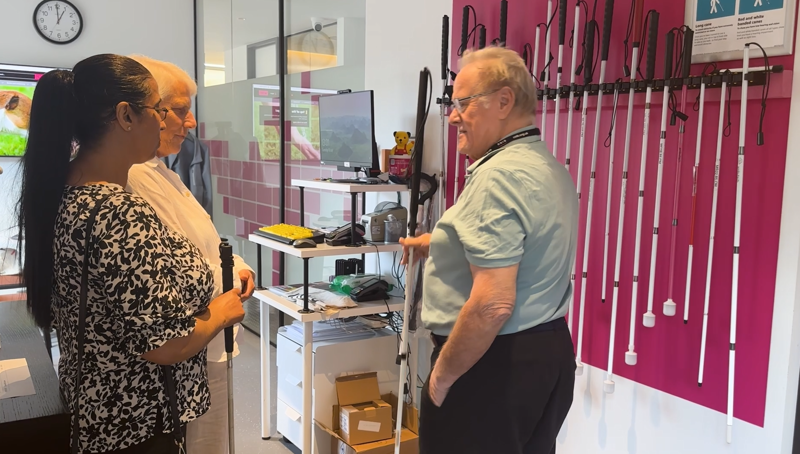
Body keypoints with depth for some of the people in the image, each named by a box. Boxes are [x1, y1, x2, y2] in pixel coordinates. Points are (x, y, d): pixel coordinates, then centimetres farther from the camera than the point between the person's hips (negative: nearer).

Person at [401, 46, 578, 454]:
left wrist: (442, 374, -16)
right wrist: (441, 243, 33)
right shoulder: (549, 168, 10)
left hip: (495, 362, -10)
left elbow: (492, 305, -28)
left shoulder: (499, 176, -22)